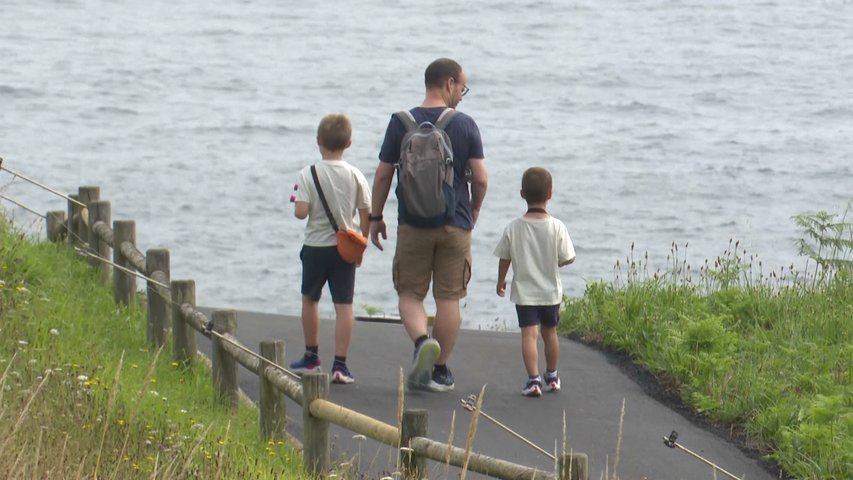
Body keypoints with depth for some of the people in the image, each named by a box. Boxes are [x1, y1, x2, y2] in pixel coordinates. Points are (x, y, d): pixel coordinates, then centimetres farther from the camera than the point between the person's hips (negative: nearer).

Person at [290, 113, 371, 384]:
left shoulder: (309, 174, -10)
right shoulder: (355, 176, -5)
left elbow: (301, 212, -17)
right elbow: (366, 214, -2)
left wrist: (297, 199, 6)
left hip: (316, 246, -1)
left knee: (309, 300, 19)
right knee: (344, 305, 0)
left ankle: (311, 357, 27)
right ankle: (340, 365, -5)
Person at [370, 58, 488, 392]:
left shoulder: (401, 123, -3)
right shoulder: (465, 125, -4)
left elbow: (383, 175, 0)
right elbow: (480, 178, -5)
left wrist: (375, 217, 12)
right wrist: (474, 209, 15)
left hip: (413, 224, 0)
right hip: (455, 224, 0)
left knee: (410, 293, 8)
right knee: (448, 298, 8)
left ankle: (422, 340, -20)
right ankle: (440, 371, 11)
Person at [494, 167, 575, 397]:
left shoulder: (513, 227, -10)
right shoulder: (557, 227, -12)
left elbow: (504, 259, 0)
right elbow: (567, 258, -7)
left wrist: (501, 282, 17)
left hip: (524, 292, -1)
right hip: (551, 291, 1)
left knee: (529, 334, -5)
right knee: (549, 331, 18)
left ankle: (533, 379, -18)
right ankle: (552, 376, 34)